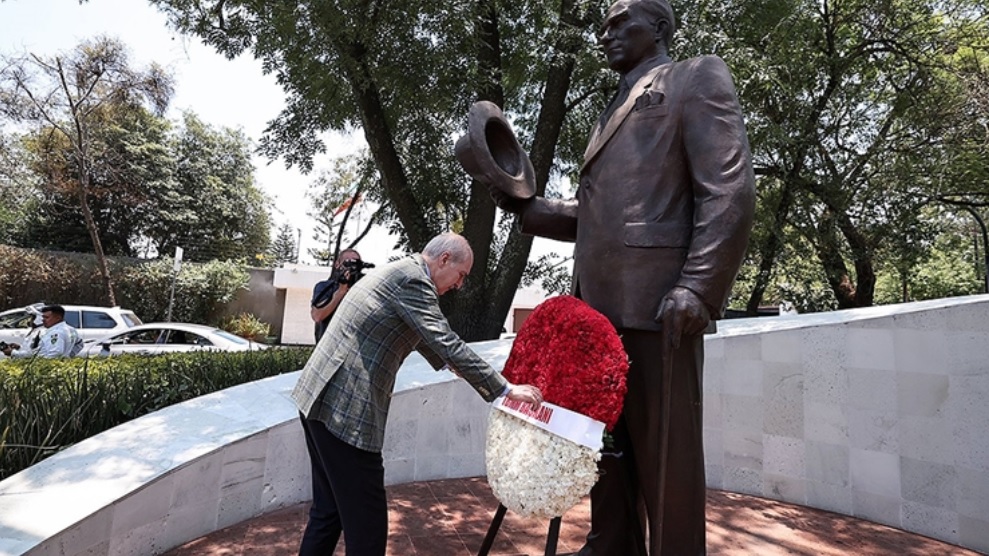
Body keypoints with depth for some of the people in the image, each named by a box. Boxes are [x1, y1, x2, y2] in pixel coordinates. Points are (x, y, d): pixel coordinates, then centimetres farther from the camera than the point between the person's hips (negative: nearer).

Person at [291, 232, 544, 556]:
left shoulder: (399, 274, 18)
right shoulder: (412, 278, -12)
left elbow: (421, 336, 33)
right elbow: (447, 342, -18)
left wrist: (450, 365, 45)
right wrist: (505, 389, -11)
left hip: (322, 399, 10)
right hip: (345, 409, -10)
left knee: (329, 511, 21)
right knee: (366, 526, 0)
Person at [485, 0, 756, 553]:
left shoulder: (697, 78, 8)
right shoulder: (614, 112, 29)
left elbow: (730, 190, -7)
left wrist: (698, 288, -19)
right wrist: (524, 205, 14)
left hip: (657, 303, -7)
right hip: (599, 307, 8)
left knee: (664, 454, 0)